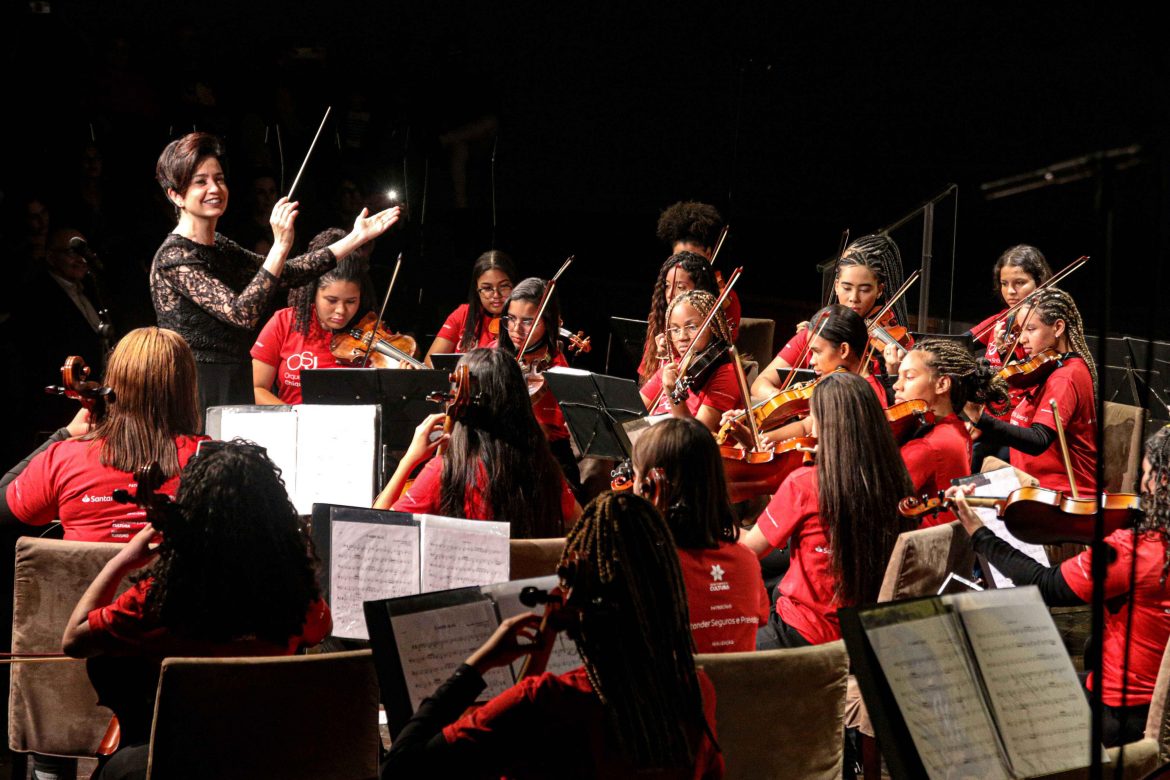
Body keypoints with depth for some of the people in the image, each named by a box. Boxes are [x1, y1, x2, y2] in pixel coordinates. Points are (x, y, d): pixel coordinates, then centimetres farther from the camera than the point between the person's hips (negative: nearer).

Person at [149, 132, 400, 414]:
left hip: (235, 396, 8)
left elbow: (290, 273, 12)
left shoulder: (220, 248, 13)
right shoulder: (174, 257, -14)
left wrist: (357, 236, 11)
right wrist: (280, 245, -26)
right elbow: (242, 314, -24)